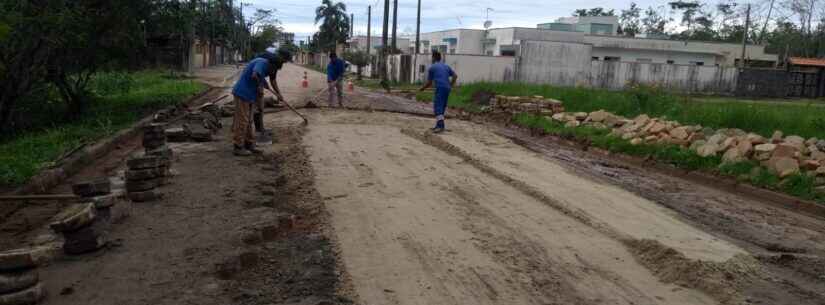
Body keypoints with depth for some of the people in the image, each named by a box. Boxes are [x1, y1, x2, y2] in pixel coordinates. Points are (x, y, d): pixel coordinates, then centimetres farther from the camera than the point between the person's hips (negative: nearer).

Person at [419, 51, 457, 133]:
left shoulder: (432, 67, 6)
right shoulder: (446, 66, 21)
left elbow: (429, 83, 8)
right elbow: (455, 76, 11)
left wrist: (422, 88, 24)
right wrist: (450, 85, 16)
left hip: (440, 88, -6)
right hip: (447, 88, 6)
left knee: (437, 107, -12)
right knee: (442, 107, 14)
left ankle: (441, 126, -27)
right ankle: (438, 125, 17)